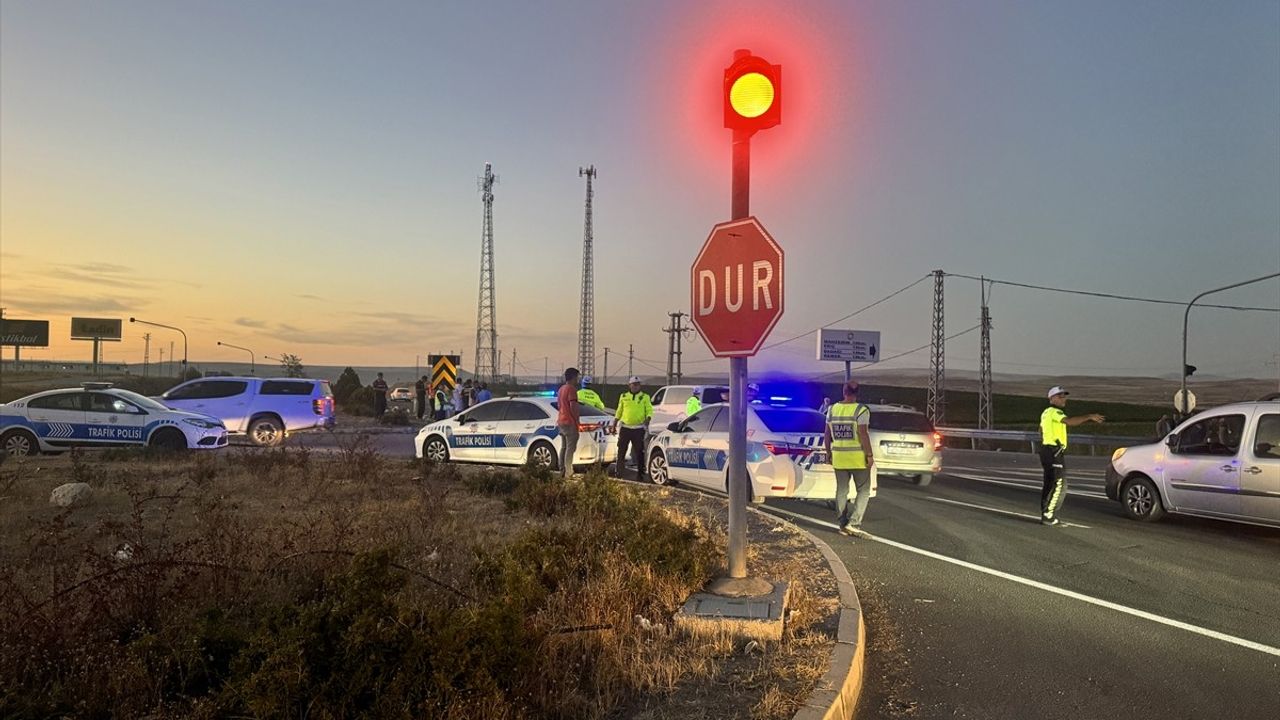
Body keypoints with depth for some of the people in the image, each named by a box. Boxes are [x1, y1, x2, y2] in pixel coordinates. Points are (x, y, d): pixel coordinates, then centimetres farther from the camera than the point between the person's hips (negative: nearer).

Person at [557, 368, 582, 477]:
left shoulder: (561, 389, 16)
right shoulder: (571, 389, -14)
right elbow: (573, 406, -20)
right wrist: (577, 420, -13)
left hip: (561, 422, 10)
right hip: (570, 423, -10)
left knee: (563, 447, 13)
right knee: (570, 448, -8)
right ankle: (568, 473, -11)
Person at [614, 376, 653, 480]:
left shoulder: (645, 397, 4)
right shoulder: (623, 397, 10)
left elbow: (649, 410, 0)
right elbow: (619, 411, 16)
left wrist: (647, 419, -19)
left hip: (638, 428, -2)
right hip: (625, 427, 2)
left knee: (639, 452, 2)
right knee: (621, 451, 2)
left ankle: (640, 473, 9)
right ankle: (618, 472, 7)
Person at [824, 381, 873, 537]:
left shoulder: (832, 409, 4)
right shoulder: (861, 410, -12)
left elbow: (827, 435, 7)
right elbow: (863, 435, -17)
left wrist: (829, 453, 16)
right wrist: (870, 455, -11)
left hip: (839, 457, 5)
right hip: (858, 457, -4)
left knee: (842, 490, 12)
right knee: (863, 491, 6)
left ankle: (843, 524, 15)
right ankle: (853, 523, -4)